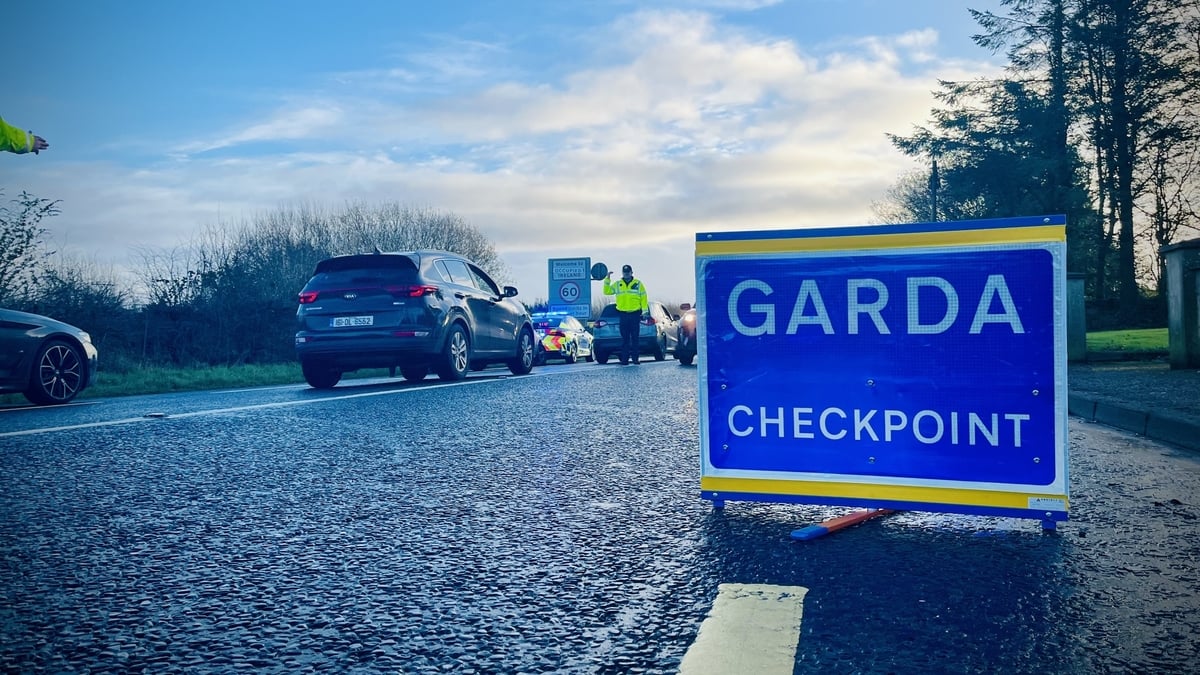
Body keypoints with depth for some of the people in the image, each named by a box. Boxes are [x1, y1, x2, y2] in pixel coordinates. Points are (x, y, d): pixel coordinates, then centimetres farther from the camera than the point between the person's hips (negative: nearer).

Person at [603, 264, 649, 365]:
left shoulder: (638, 284, 6)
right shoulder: (617, 285, 11)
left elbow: (643, 298, 5)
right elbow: (607, 291, 7)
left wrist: (645, 311, -2)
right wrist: (607, 279, -1)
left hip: (635, 315, -1)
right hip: (623, 315, 1)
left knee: (635, 338, 1)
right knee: (625, 338, 2)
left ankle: (635, 358, 5)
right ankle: (624, 359, 4)